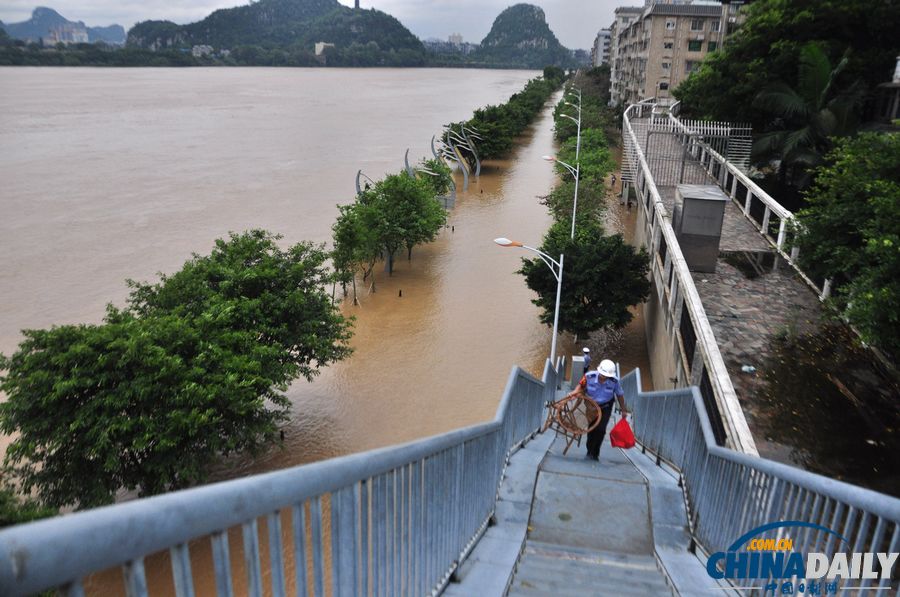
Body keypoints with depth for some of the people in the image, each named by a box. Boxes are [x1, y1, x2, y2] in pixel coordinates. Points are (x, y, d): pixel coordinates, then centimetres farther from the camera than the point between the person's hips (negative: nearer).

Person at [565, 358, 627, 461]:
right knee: (591, 429, 5)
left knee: (600, 429, -9)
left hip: (605, 407, 0)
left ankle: (595, 453, 8)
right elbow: (581, 385, -8)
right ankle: (590, 452, 23)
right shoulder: (589, 376, -27)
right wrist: (576, 391, -29)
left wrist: (623, 410, 2)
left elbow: (620, 395, -8)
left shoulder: (614, 381, -25)